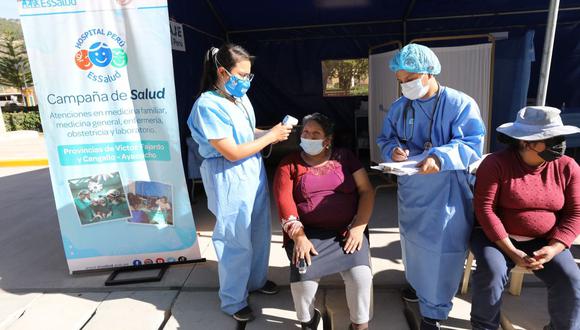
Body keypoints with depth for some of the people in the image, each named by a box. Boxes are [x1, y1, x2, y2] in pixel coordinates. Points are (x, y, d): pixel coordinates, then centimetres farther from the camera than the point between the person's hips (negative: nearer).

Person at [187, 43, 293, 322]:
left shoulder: (241, 97, 5)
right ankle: (233, 301, 28)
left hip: (254, 171, 8)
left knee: (260, 232, 20)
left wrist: (273, 132, 0)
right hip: (229, 179, -8)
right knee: (236, 241, 5)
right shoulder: (208, 105, -19)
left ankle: (257, 279, 45)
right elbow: (232, 152, -22)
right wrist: (270, 136, -16)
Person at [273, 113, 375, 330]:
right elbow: (284, 201, -5)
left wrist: (358, 227, -9)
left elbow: (366, 191, 4)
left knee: (360, 274, -22)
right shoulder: (290, 164, 6)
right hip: (308, 233, 0)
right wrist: (299, 237, -17)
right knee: (302, 279, -22)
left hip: (346, 231, 1)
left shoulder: (344, 157, 9)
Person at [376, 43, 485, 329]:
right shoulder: (398, 107, 3)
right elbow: (385, 139, 8)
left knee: (441, 249, 2)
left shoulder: (461, 104, -12)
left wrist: (439, 157, -34)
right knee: (412, 240, 21)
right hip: (410, 190, 5)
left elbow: (472, 144, -17)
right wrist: (394, 150, -16)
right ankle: (418, 283, 49)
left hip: (448, 193, -5)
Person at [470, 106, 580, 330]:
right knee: (492, 272, -28)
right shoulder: (496, 164, -15)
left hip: (544, 241, 4)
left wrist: (552, 248, -15)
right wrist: (512, 251, -21)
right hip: (497, 236, -3)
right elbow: (484, 209, -18)